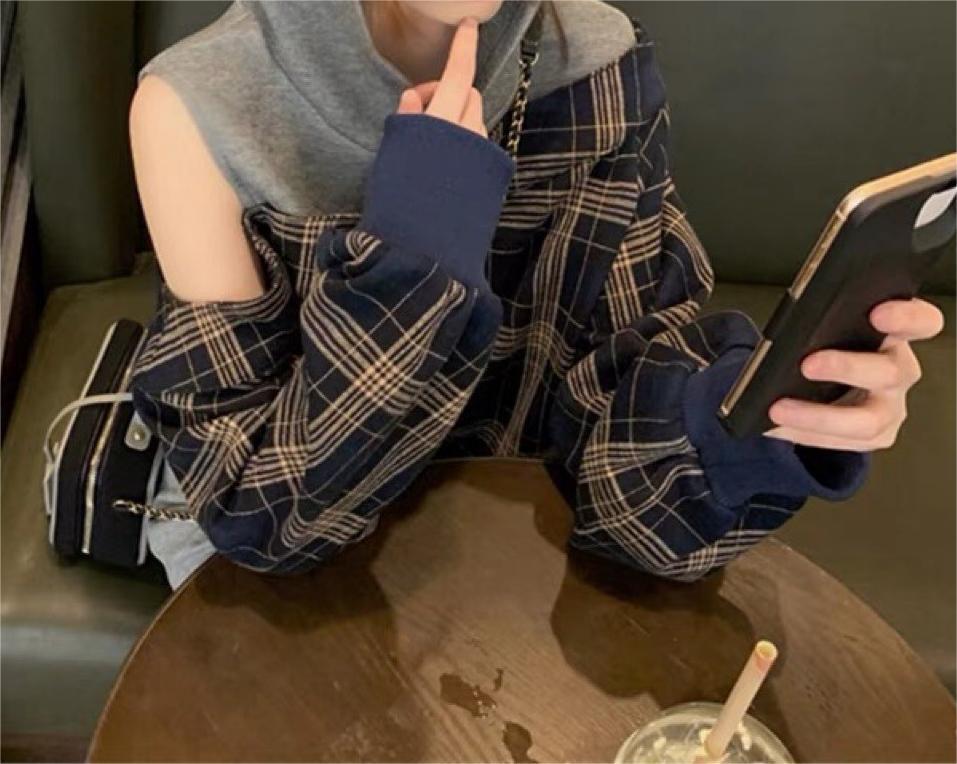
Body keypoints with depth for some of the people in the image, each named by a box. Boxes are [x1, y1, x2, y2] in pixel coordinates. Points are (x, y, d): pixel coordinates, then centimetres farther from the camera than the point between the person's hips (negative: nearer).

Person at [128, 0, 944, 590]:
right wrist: (416, 241, -32)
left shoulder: (600, 67, -14)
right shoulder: (199, 107, -22)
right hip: (276, 568, -1)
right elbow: (258, 507, -23)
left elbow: (618, 399, -17)